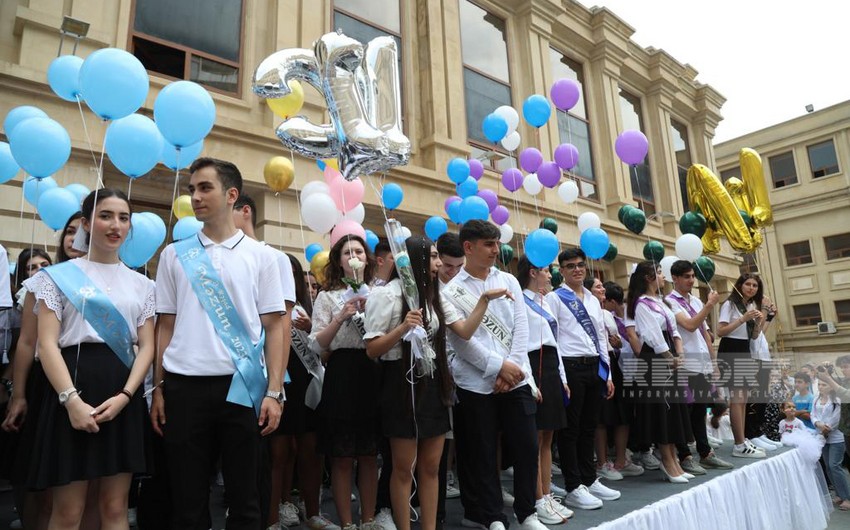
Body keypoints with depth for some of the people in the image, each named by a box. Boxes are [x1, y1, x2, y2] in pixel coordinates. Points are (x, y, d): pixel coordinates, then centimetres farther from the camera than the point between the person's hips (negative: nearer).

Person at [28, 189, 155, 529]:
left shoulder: (141, 284, 12)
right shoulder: (58, 276, 4)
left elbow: (147, 346, 6)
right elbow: (47, 344, -5)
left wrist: (124, 396, -10)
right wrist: (71, 399, -17)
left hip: (124, 394, 3)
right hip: (74, 387, -2)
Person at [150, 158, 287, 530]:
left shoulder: (261, 256, 3)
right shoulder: (174, 255, 9)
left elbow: (274, 328, 1)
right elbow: (166, 325, 10)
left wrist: (274, 392, -5)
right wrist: (158, 389, 4)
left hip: (242, 386, -1)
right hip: (184, 386, 2)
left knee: (245, 497, 9)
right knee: (187, 498, 12)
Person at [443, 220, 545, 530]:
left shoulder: (509, 281, 9)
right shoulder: (452, 291, -2)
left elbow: (521, 328, 4)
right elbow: (460, 340, -9)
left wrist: (511, 367, -7)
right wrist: (499, 366, -13)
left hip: (516, 379, 3)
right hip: (476, 384, -3)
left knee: (527, 446, 7)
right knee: (482, 453, 7)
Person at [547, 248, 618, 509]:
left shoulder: (593, 300, 18)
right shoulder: (555, 298, -3)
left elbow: (602, 338, 18)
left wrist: (608, 374, 14)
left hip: (595, 367, 7)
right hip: (571, 367, -7)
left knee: (589, 426, 15)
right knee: (570, 428, 1)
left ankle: (589, 480, 28)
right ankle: (573, 488, 11)